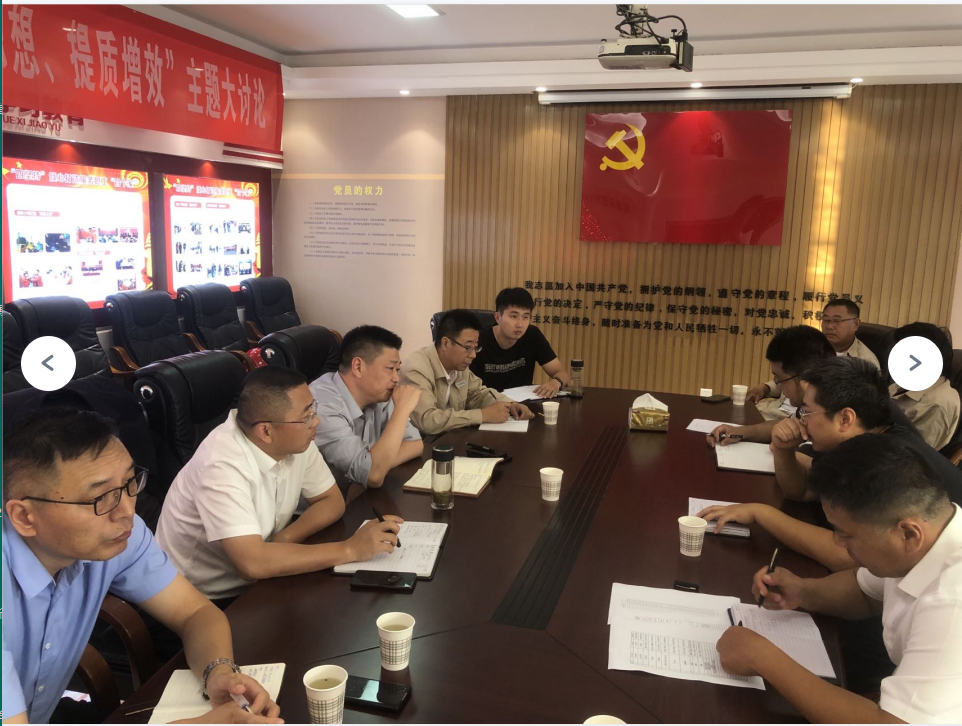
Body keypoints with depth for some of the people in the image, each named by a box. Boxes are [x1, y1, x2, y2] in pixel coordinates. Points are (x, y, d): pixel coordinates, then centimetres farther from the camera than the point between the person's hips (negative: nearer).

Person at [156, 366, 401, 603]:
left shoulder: (296, 440, -11)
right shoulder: (222, 465, -31)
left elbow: (332, 501, 1)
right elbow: (252, 562, -37)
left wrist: (286, 538, -18)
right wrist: (350, 550, -32)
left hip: (256, 582, 7)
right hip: (202, 600, -6)